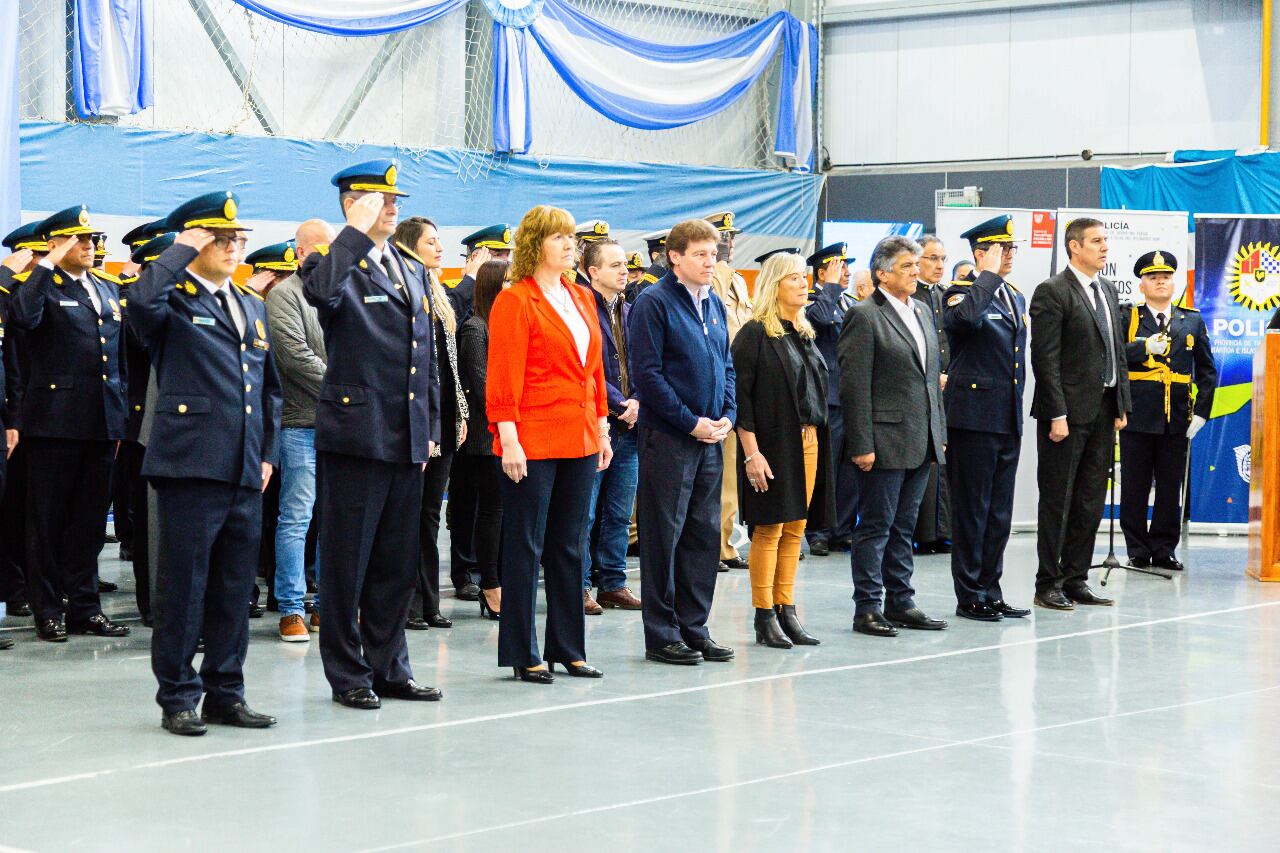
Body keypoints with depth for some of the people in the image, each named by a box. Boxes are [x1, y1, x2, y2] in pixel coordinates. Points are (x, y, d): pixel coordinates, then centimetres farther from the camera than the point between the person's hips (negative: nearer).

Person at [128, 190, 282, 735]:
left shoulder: (253, 306, 19)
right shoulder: (173, 301, -2)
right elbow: (140, 301, -28)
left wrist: (267, 453, 16)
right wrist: (183, 249, -15)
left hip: (244, 470, 7)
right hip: (191, 464, -6)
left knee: (234, 587, 10)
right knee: (183, 583, -2)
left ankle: (225, 693, 18)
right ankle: (177, 697, 6)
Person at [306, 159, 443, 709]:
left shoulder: (411, 273, 16)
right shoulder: (343, 266, -7)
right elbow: (320, 293, -33)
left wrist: (430, 429, 16)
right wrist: (358, 230, -25)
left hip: (406, 439, 7)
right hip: (355, 433, -7)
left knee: (397, 561, 12)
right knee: (347, 560, 1)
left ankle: (389, 668, 22)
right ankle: (348, 674, 10)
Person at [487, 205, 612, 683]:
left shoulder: (581, 299, 14)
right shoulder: (515, 301, -8)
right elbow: (503, 376, -13)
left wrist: (602, 426, 14)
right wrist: (508, 437, -18)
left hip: (579, 439, 7)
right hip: (533, 441, -7)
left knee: (569, 548, 12)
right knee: (525, 549, 0)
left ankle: (568, 647, 20)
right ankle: (523, 655, 5)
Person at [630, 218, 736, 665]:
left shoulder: (714, 305, 13)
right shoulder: (653, 302, -10)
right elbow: (647, 373, -15)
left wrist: (726, 416, 2)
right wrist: (691, 423, -15)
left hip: (709, 436, 7)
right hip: (667, 438, -7)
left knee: (705, 533, 10)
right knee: (664, 535, -2)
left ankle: (694, 627, 18)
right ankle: (661, 634, 4)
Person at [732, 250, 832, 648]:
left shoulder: (805, 334, 15)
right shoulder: (755, 334, -9)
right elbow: (740, 395, -13)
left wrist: (817, 438, 13)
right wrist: (751, 453, -18)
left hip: (808, 443, 7)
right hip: (772, 444, -7)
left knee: (795, 529, 8)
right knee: (769, 529, -3)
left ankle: (786, 609, 15)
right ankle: (764, 618, 3)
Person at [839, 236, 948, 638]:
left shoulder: (919, 312, 15)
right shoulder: (864, 316, -10)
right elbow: (854, 386, -14)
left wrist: (939, 431, 15)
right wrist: (861, 445, -18)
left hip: (921, 441, 8)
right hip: (885, 441, -8)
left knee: (903, 527, 13)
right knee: (875, 527, -2)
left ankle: (900, 603, 20)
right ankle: (867, 608, 4)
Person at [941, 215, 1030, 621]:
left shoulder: (1016, 298, 17)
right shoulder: (963, 291, -8)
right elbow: (964, 317, -34)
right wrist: (989, 274, -22)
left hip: (1007, 420, 8)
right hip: (974, 417, -8)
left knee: (999, 512, 11)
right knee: (972, 510, -1)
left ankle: (991, 592, 18)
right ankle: (969, 597, 5)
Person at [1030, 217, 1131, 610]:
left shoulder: (1108, 291, 15)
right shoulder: (1052, 292, -10)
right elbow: (1045, 358, -14)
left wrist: (1122, 405, 11)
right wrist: (1057, 414, -18)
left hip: (1103, 412, 8)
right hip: (1068, 411, -8)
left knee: (1090, 502, 11)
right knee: (1057, 500, -1)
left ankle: (1075, 580, 18)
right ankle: (1048, 585, 6)